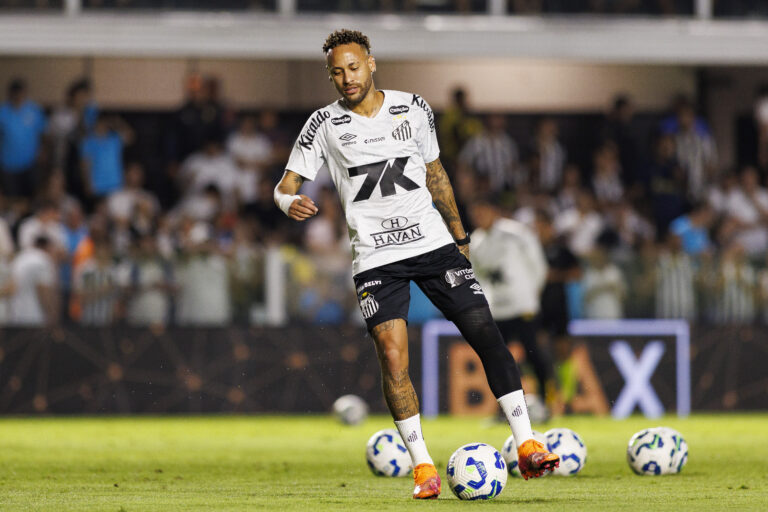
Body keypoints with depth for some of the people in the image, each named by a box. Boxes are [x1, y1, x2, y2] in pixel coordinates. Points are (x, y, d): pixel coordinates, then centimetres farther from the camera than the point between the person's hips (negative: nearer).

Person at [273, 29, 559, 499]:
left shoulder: (414, 109, 6)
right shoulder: (325, 125, -1)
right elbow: (286, 185, -1)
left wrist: (459, 236, 20)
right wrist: (291, 203, -25)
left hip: (434, 243, 2)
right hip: (377, 260, -2)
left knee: (486, 333, -9)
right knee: (392, 357, -14)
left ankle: (527, 446, -4)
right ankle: (423, 467, -2)